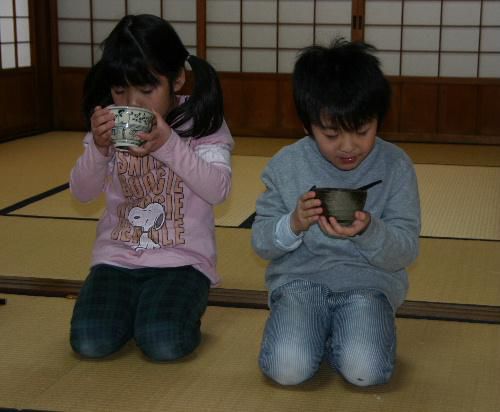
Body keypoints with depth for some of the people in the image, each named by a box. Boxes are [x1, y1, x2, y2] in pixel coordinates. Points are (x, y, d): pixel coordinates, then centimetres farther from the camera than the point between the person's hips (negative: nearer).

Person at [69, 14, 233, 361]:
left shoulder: (202, 122, -6)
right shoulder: (109, 126, 2)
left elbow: (218, 189, -17)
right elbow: (82, 193, 1)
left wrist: (169, 145, -29)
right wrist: (98, 148, -19)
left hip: (183, 257, -3)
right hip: (118, 255, 3)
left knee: (164, 344, -26)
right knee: (90, 342, -18)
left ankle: (185, 306, 9)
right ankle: (134, 304, 14)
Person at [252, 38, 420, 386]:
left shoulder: (396, 166, -5)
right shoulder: (286, 165, -3)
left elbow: (406, 251, -6)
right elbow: (261, 242, 0)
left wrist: (368, 231, -27)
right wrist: (293, 225, -22)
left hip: (369, 281, 0)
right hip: (299, 278, 1)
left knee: (365, 370, -27)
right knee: (287, 368, -25)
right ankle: (315, 332, 9)